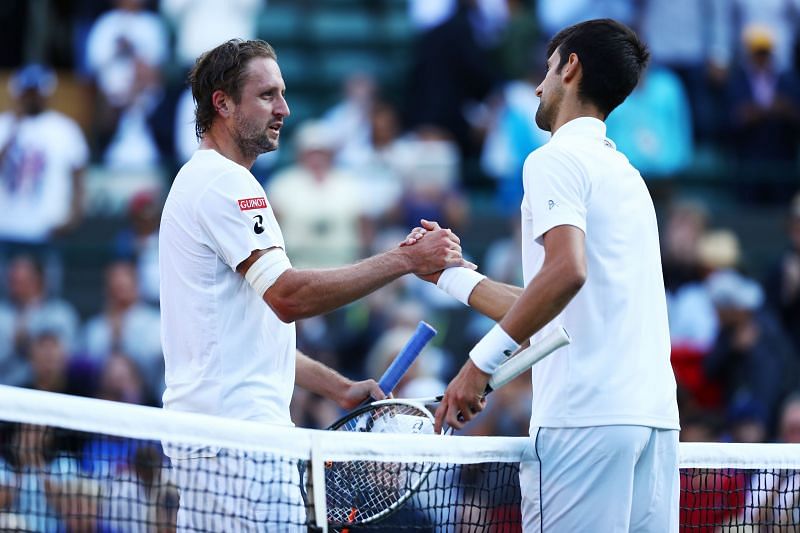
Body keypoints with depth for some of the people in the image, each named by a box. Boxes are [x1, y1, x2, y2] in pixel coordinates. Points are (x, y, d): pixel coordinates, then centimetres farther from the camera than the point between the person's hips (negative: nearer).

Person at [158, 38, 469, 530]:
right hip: (239, 433, -11)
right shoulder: (226, 183, -9)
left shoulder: (201, 181, 25)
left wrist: (340, 388, 21)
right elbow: (288, 297, -20)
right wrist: (406, 261, -20)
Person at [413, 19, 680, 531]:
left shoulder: (557, 159, -3)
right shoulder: (624, 172, 24)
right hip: (656, 417, 8)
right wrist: (449, 273, 33)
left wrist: (482, 361, -18)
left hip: (586, 419, -8)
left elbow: (566, 272, -21)